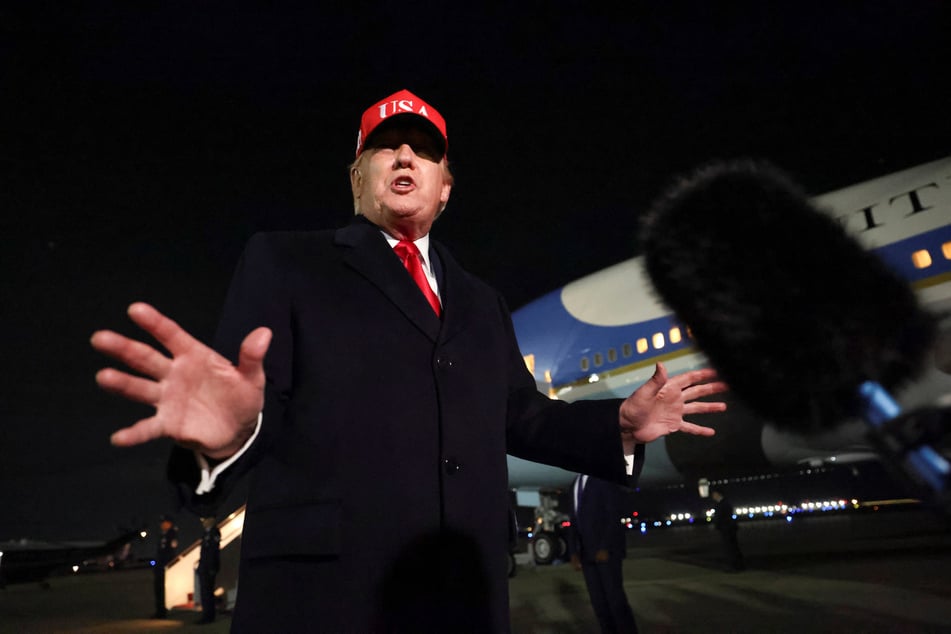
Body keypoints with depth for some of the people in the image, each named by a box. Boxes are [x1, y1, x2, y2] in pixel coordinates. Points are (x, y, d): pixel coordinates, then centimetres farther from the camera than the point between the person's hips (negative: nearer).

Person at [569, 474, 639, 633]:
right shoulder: (576, 484, 14)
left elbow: (614, 515, -12)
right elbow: (575, 518, 14)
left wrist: (605, 548, -18)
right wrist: (574, 551, 6)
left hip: (608, 550, -6)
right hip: (586, 553, 6)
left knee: (615, 597, -4)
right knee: (598, 601, 7)